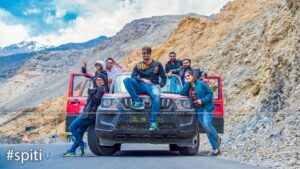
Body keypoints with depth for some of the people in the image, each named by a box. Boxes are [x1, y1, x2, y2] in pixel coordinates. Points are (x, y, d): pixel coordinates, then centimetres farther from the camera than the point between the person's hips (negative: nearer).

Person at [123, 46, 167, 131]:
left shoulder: (157, 64, 15)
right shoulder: (138, 65, 18)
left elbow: (164, 77, 14)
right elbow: (133, 76, 5)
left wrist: (160, 85, -5)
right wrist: (143, 80, -10)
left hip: (153, 85, -2)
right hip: (141, 86, 2)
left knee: (156, 95, -40)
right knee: (126, 80, -25)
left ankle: (153, 122, -44)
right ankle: (138, 102, -34)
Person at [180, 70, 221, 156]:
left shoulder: (201, 84, -7)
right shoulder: (188, 86, 8)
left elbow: (210, 93, -7)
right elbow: (182, 93, -8)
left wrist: (202, 100, -18)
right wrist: (187, 83, -11)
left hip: (206, 108, -5)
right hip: (198, 109, 5)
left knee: (206, 124, -21)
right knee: (205, 127, 2)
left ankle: (217, 138, 8)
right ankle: (216, 148, 7)